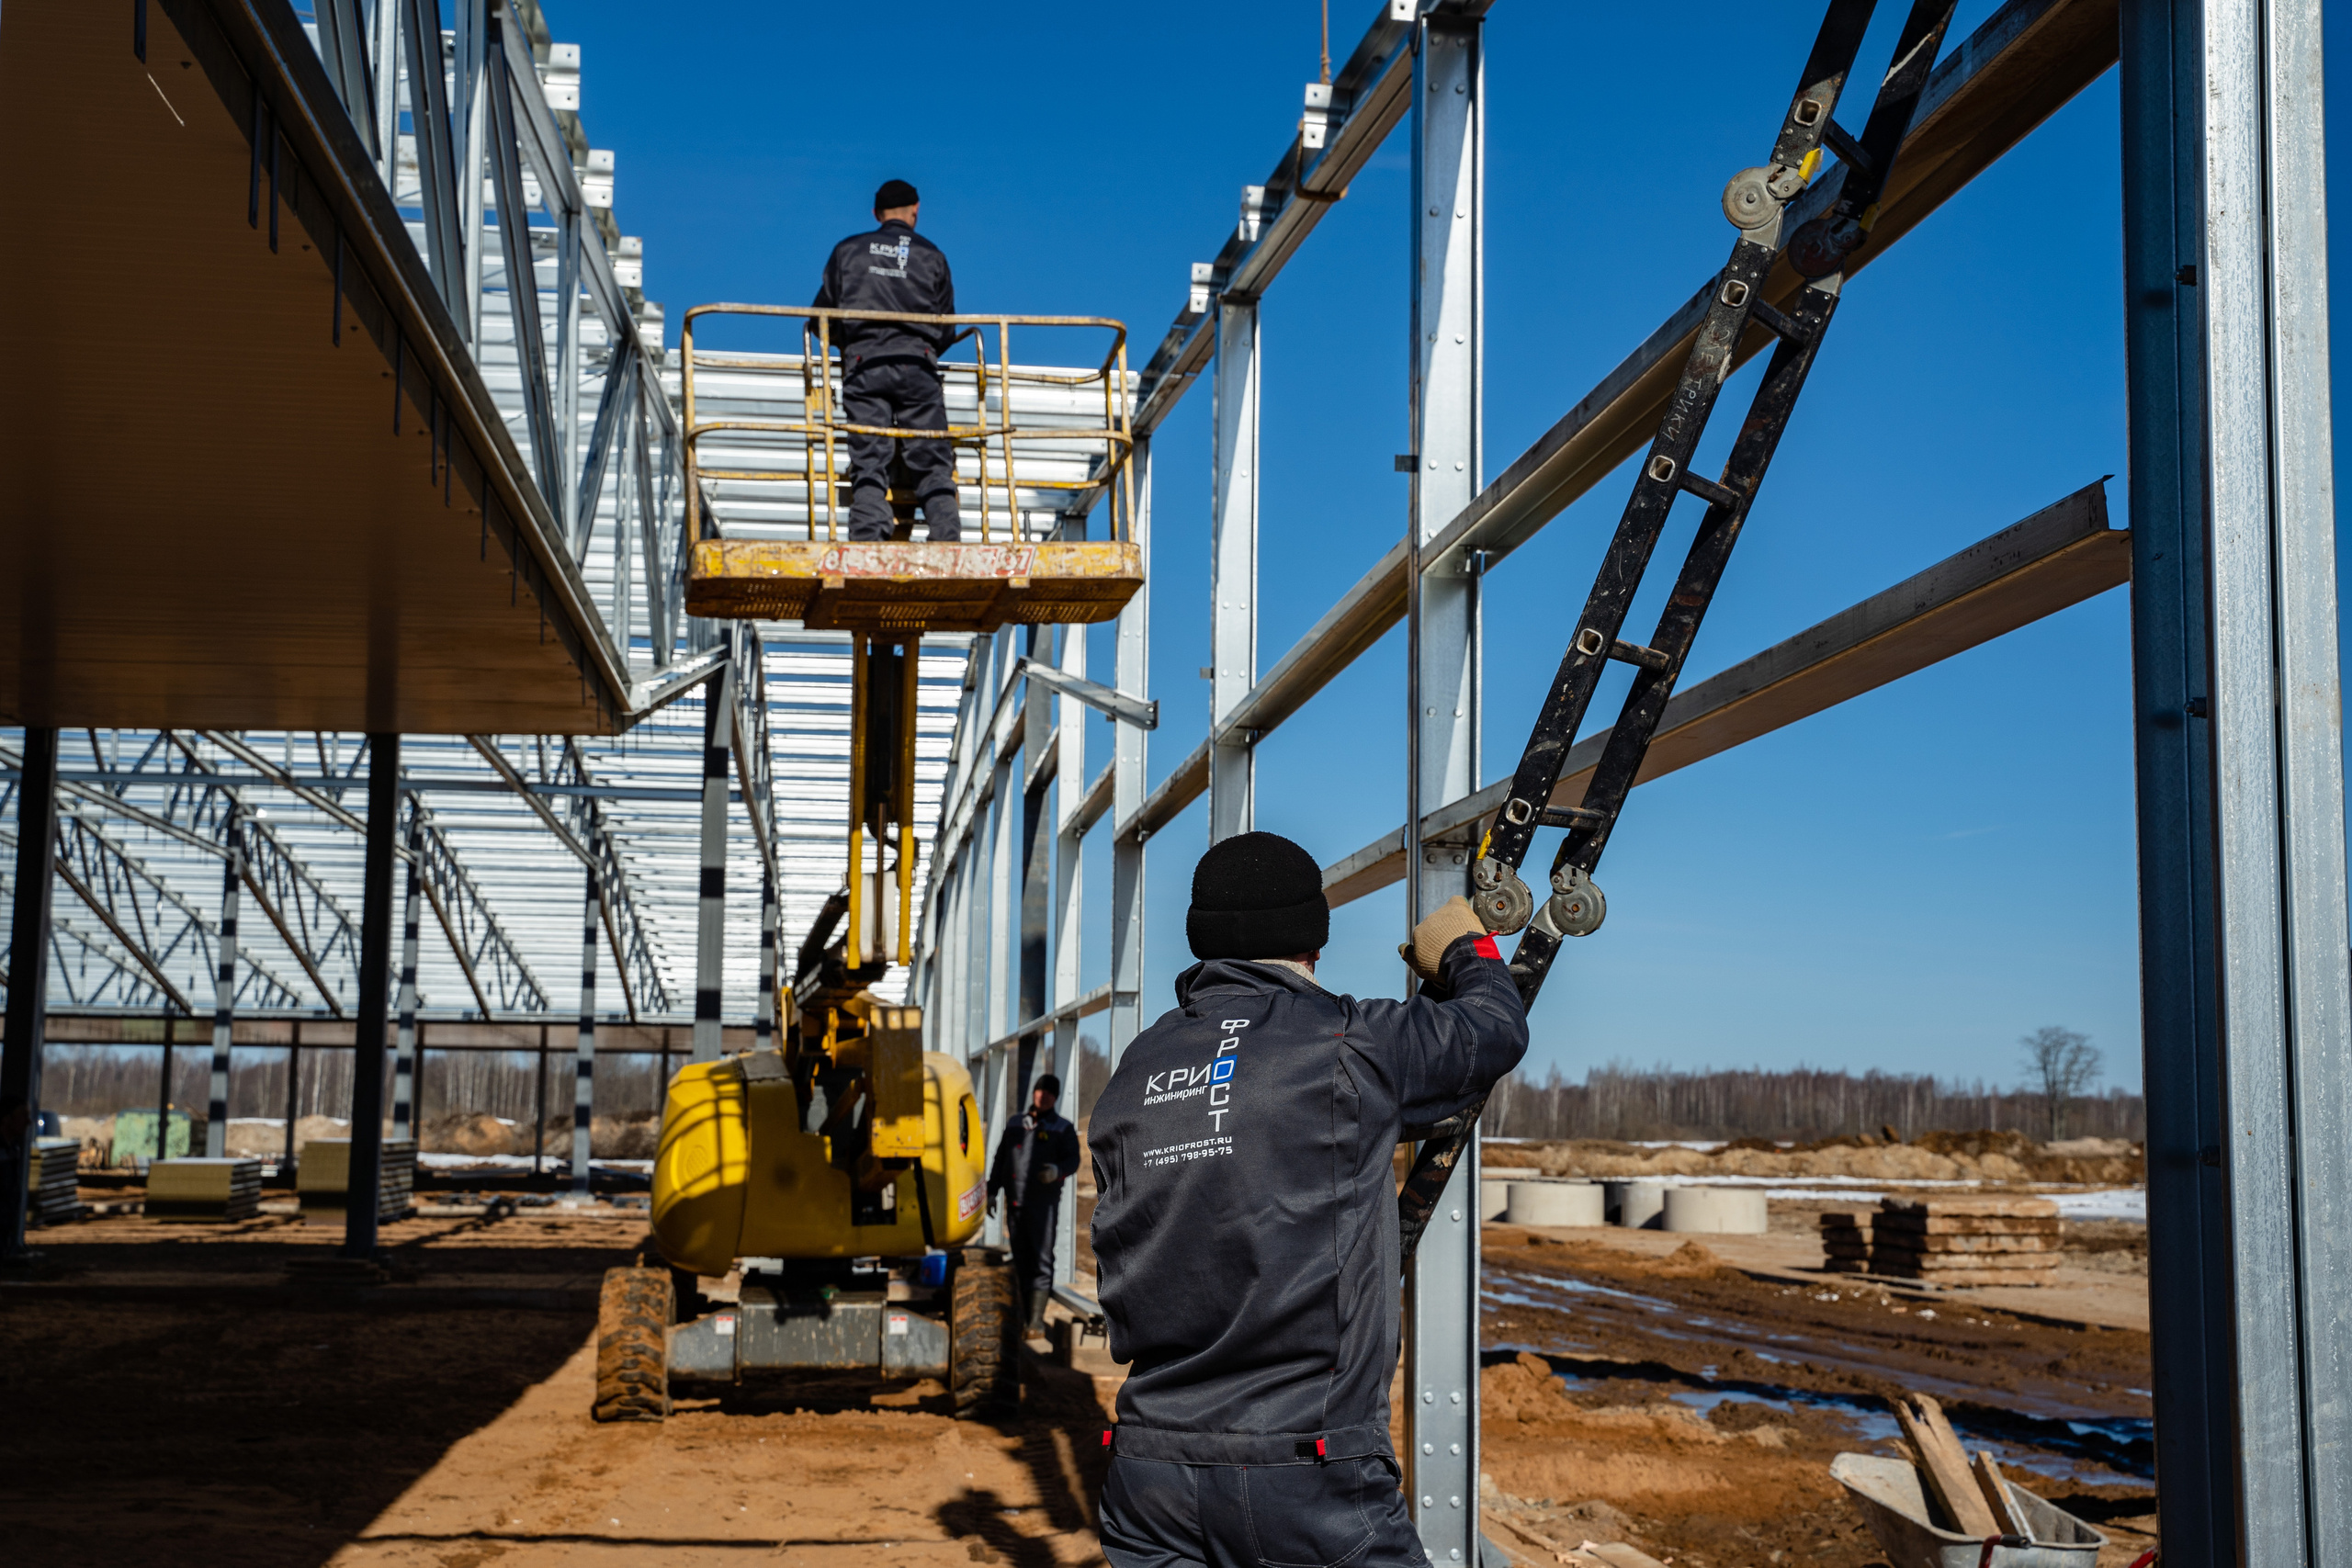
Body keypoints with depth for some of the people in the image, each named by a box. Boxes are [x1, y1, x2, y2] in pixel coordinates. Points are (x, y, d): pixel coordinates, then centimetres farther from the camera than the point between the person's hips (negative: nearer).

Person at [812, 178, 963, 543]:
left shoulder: (848, 250, 14)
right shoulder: (931, 256, 13)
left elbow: (822, 314, 15)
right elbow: (947, 328, 13)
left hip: (863, 364, 0)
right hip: (917, 364, 0)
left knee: (869, 464, -5)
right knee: (932, 463, -1)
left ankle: (868, 546, -20)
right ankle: (948, 541, -15)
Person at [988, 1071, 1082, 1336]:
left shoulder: (1062, 1128, 8)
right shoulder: (1015, 1124, 18)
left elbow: (1073, 1160, -1)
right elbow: (1000, 1158, 21)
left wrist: (1058, 1170, -23)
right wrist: (991, 1192, 14)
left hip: (1044, 1203, -4)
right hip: (1015, 1203, 4)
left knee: (1042, 1261, -9)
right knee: (1021, 1261, 5)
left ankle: (1037, 1321, -9)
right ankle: (1023, 1318, 10)